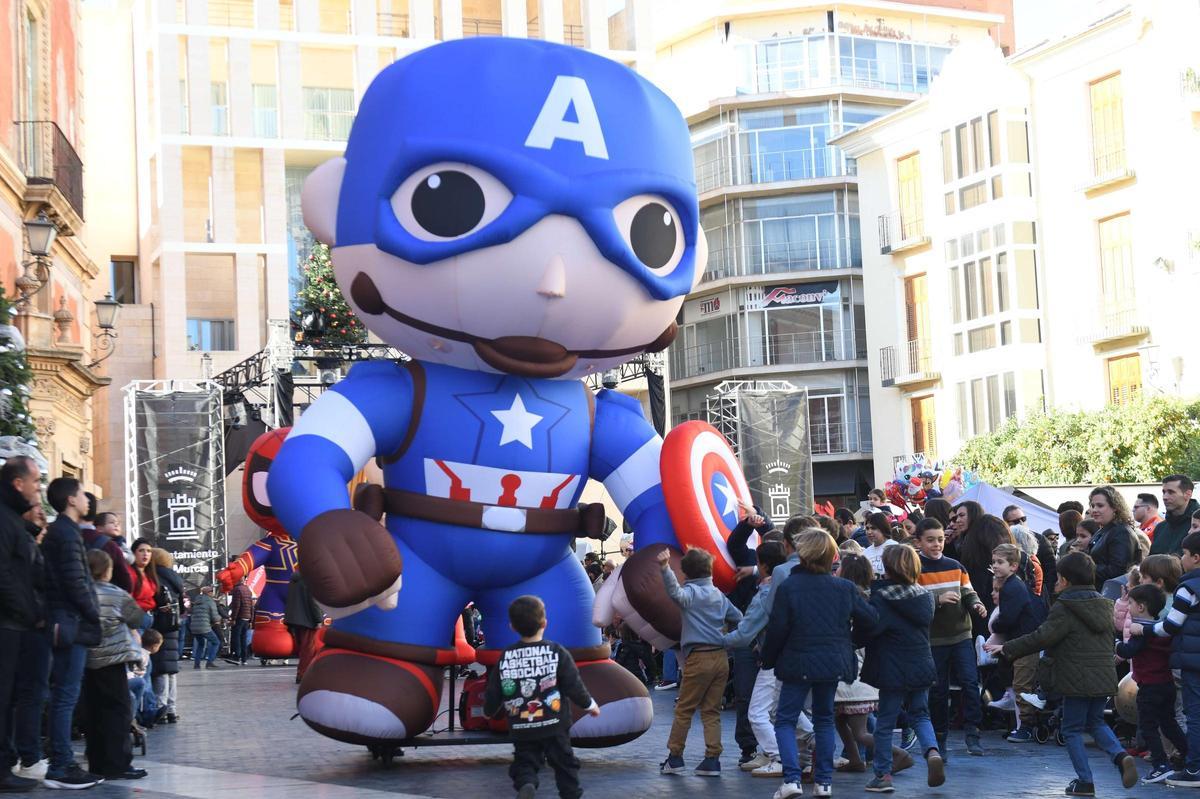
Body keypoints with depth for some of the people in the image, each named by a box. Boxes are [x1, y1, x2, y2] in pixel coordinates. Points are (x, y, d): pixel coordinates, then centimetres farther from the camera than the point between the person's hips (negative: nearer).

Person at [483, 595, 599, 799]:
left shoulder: (505, 658, -3)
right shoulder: (557, 652, -9)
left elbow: (493, 694, 2)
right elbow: (574, 686, -7)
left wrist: (489, 710, 24)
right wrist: (589, 705, 11)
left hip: (521, 729, 1)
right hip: (554, 726, -1)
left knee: (524, 763, 7)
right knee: (564, 763, 14)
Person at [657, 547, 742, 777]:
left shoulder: (691, 592, -6)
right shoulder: (718, 594, 12)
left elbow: (675, 592, -29)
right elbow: (738, 618, 21)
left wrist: (665, 569, -44)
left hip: (699, 657, -5)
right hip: (721, 658, 5)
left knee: (684, 710, 5)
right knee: (711, 711, 10)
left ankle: (674, 758, 10)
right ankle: (712, 760, 5)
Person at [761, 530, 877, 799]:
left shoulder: (787, 587, -11)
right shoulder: (845, 588, -1)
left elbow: (777, 629, -9)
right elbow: (870, 618, 7)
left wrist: (768, 659, 5)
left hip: (798, 664, -3)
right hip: (833, 664, 4)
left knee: (785, 720, 4)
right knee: (825, 719, 18)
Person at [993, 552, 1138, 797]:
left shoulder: (1064, 609, -12)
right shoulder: (1104, 605, 11)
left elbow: (1041, 638, -17)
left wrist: (1007, 649, -11)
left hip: (1077, 681, -6)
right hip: (1104, 677, 7)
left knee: (1072, 729, 6)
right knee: (1096, 722, 22)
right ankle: (1120, 755, -3)